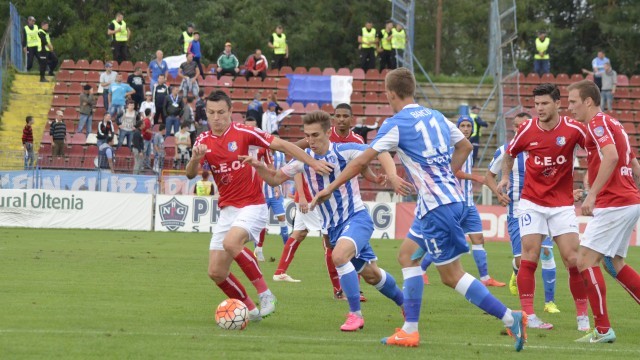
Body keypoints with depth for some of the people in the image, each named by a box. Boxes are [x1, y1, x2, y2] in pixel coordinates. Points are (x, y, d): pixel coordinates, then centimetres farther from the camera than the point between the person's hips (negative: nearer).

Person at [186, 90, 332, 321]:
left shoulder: (243, 133, -8)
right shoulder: (203, 141, 6)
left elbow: (280, 145, -6)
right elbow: (190, 174, -4)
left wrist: (312, 162, -11)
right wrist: (195, 158, -26)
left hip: (252, 205, -6)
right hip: (227, 210, 6)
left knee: (231, 242, -34)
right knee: (216, 272, -1)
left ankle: (264, 293, -21)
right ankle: (249, 309, 18)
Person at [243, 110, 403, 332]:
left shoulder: (344, 151, -15)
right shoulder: (304, 159, -1)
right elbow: (275, 179, 6)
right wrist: (259, 167, -13)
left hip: (356, 217, -6)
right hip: (333, 226, 6)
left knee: (339, 255, -31)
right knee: (370, 274, 13)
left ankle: (355, 314, -21)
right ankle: (405, 303, 38)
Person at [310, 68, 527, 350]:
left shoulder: (396, 124, -9)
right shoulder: (435, 117, 13)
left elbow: (361, 161, -7)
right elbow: (465, 147, 26)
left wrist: (330, 188, 3)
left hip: (436, 206, -9)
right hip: (451, 198, 9)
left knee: (452, 276, -4)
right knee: (408, 254, 17)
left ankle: (510, 318, -11)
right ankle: (409, 330, 14)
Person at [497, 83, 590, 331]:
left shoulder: (573, 129, -10)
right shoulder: (527, 129, -4)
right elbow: (510, 153, 14)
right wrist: (505, 176, 2)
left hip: (563, 203, -1)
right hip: (532, 203, 1)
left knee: (573, 259, -6)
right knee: (530, 257, -6)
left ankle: (582, 316, 4)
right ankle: (528, 315, -1)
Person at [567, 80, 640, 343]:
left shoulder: (598, 123, -10)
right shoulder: (612, 124, 20)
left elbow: (611, 155, -28)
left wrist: (593, 194, -30)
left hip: (613, 203, -10)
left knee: (586, 260, -10)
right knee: (613, 263, 17)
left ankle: (603, 329, -12)